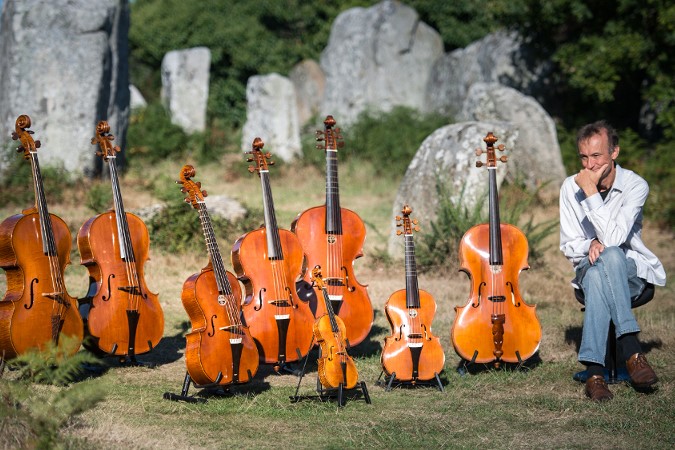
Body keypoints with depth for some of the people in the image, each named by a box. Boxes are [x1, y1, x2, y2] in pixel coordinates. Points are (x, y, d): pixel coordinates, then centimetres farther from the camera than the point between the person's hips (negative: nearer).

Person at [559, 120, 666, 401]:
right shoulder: (571, 187, -2)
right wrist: (590, 245, -18)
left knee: (610, 256, -39)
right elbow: (569, 246, 4)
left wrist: (591, 192, -26)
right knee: (596, 276, -38)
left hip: (631, 270, -2)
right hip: (589, 269, 2)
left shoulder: (635, 186, -12)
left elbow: (614, 239, -24)